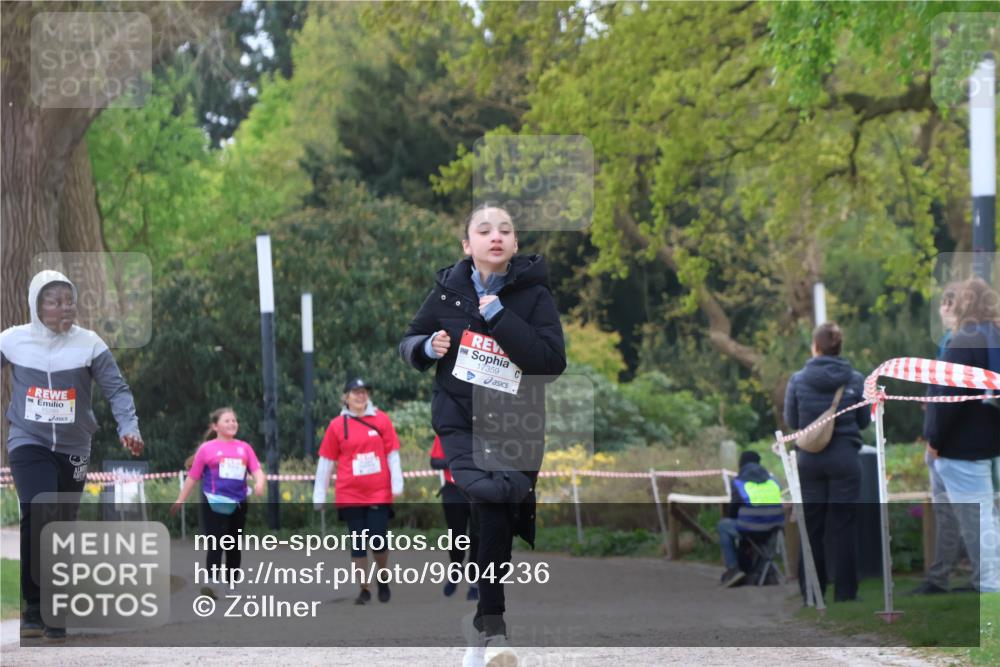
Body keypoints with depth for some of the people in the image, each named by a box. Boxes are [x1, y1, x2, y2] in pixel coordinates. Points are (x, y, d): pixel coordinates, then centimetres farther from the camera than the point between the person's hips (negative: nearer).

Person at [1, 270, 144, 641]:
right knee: (39, 516, -22)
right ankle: (35, 607, -14)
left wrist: (129, 427, -19)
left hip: (73, 450, 2)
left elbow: (116, 389, -4)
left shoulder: (89, 344, -4)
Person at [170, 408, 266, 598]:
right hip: (215, 503, -4)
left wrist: (259, 483, -21)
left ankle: (231, 584, 19)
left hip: (238, 504, 4)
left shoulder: (245, 448, 9)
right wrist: (180, 500, 6)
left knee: (234, 547, 11)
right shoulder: (207, 449, 1)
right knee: (216, 544, -14)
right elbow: (193, 476, 5)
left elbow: (256, 470, 1)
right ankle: (210, 582, -19)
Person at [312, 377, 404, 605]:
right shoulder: (337, 425, 1)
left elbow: (392, 454, 4)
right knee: (358, 543, 4)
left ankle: (383, 580, 21)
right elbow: (326, 461, 4)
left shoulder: (381, 420, 1)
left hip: (379, 494, 0)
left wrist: (396, 484, -3)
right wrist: (319, 496, 4)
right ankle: (364, 589, 14)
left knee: (378, 541, -4)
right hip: (350, 496, 0)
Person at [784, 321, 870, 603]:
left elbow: (791, 420, 3)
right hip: (844, 456, -1)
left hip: (809, 459, 1)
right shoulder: (855, 380, -6)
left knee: (811, 527, 9)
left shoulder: (798, 380, -6)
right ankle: (845, 591, 4)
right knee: (844, 526, 3)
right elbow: (864, 420, 3)